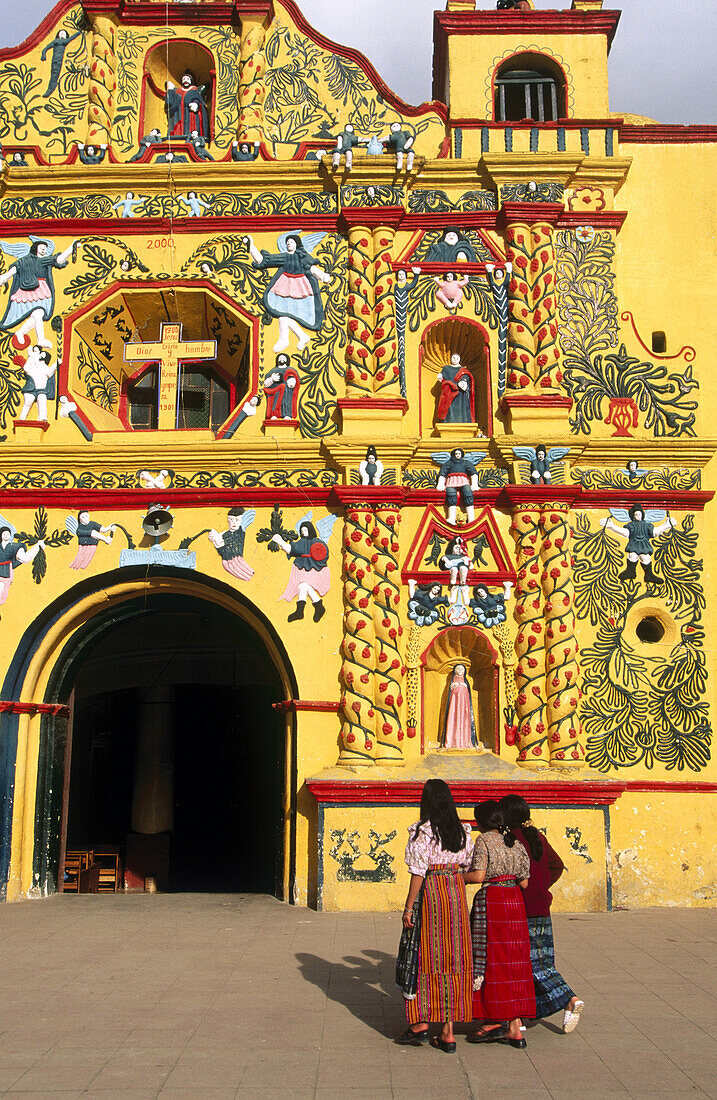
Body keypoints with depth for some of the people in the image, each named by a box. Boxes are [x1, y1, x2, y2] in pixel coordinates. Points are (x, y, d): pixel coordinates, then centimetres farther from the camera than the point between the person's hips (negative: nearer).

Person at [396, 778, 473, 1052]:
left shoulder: (422, 831, -10)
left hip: (430, 895, -5)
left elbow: (418, 873, -13)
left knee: (422, 957, 7)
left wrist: (408, 907, -9)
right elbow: (467, 868, 9)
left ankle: (420, 1024, 8)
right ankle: (448, 1032, 10)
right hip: (456, 895, 5)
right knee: (452, 959, 7)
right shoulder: (463, 832, 6)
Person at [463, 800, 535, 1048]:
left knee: (490, 959, 2)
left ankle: (493, 1021, 2)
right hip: (515, 900, 6)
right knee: (513, 961, 8)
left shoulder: (484, 840, -6)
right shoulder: (515, 843, 12)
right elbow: (524, 882, 11)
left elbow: (478, 876, -16)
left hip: (490, 900, -6)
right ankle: (514, 1028, 9)